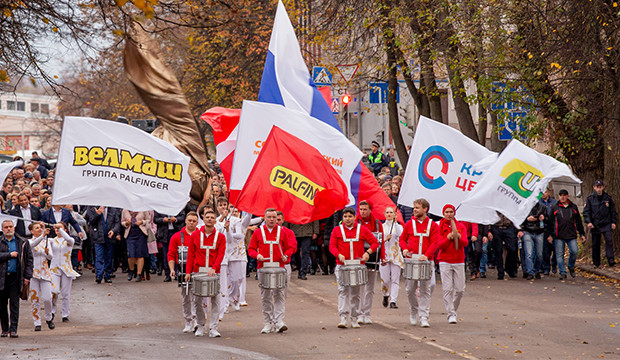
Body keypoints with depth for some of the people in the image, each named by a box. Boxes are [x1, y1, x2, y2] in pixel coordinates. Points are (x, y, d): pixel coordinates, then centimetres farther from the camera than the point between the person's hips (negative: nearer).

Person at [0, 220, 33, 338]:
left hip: (15, 277, -1)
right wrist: (10, 255, -10)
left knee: (14, 304, -4)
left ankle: (13, 329, -4)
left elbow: (29, 260, 7)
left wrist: (27, 276, 0)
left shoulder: (23, 243, 7)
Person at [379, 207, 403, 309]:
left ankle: (393, 301, -4)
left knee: (395, 279, -6)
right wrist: (385, 239, -9)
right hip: (384, 256, 0)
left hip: (395, 256, 0)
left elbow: (400, 235, -14)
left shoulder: (398, 226, 8)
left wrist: (395, 223, -18)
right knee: (385, 280, -4)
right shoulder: (381, 227, 11)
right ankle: (386, 295, 25)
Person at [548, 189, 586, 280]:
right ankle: (562, 273, 5)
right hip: (559, 236, -1)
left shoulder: (573, 207, 13)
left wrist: (582, 234, 15)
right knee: (560, 254, -2)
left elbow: (579, 221, 18)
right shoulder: (555, 208, 9)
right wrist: (549, 234, 2)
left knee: (574, 251, -11)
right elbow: (551, 222, 9)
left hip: (572, 235, 1)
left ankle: (571, 267, 15)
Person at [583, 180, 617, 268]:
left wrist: (614, 222, 6)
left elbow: (613, 211, 12)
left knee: (609, 241, -15)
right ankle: (596, 263, 16)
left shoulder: (608, 198, 5)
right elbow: (586, 211, 1)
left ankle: (611, 261, -17)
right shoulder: (590, 199, 2)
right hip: (595, 225, 0)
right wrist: (588, 222, -12)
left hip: (606, 224, 0)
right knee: (595, 244, 6)